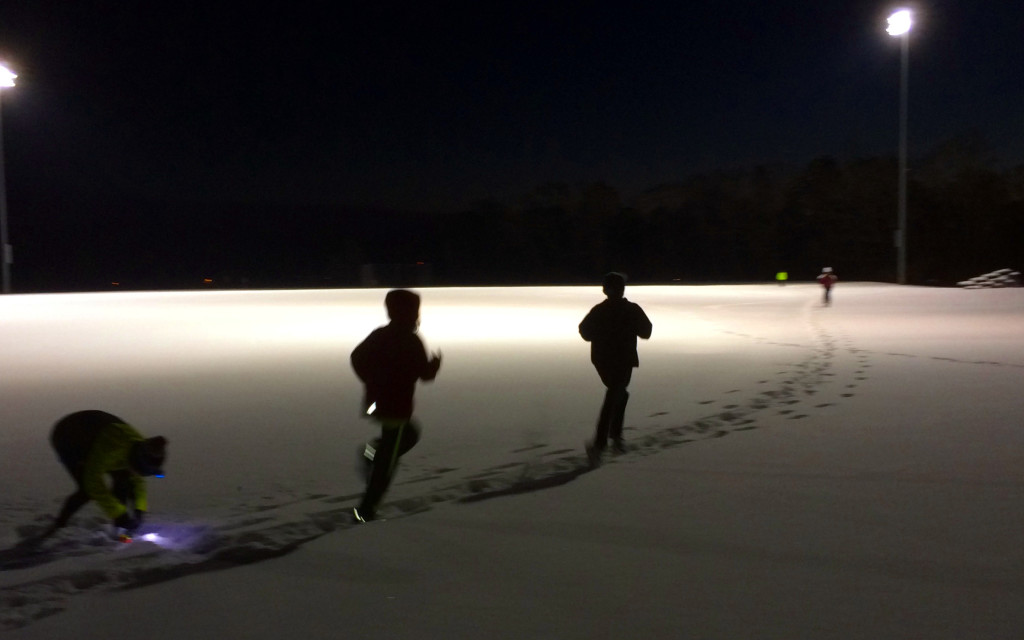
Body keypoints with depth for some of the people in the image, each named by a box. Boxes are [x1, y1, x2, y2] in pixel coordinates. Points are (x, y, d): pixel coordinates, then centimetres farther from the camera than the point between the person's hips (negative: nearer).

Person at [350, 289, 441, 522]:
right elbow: (425, 373, -10)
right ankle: (366, 511, 1)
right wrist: (435, 363, 10)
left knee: (410, 433, 29)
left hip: (376, 403, 8)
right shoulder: (412, 341, -14)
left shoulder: (379, 335, 6)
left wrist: (372, 381, 9)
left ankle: (373, 450, 10)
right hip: (397, 407, -7)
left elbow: (357, 357, 4)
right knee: (387, 463, 0)